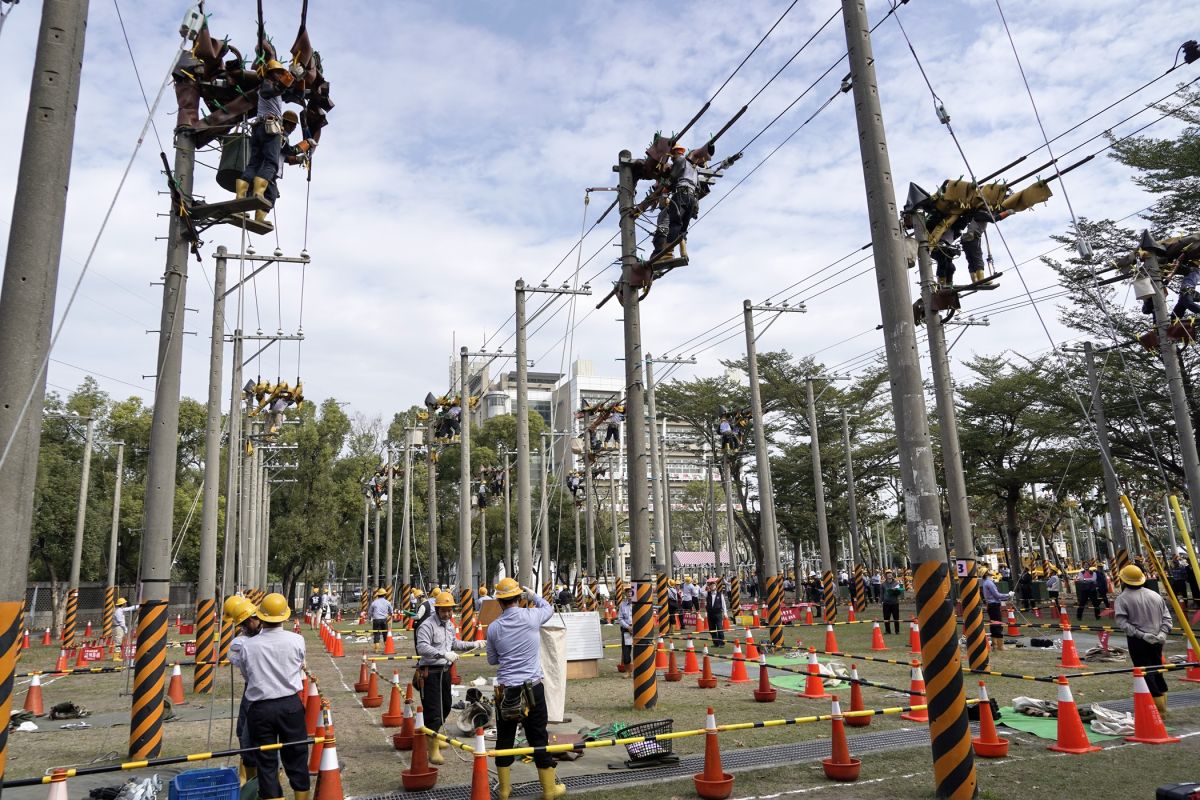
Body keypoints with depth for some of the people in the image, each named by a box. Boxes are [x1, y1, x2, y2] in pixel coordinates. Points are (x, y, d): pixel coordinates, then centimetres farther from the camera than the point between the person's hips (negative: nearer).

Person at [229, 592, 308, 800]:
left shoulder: (246, 645, -12)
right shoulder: (297, 640, -10)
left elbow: (246, 674, -1)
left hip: (260, 709, -1)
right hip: (291, 705, 1)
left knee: (266, 762, 10)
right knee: (296, 758, 14)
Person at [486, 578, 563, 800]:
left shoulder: (494, 627, -2)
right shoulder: (531, 617, -9)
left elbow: (492, 660, 11)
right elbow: (548, 608, 14)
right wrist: (532, 594, 22)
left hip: (505, 690, 2)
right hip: (532, 687, -1)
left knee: (504, 738, 13)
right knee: (538, 738, 8)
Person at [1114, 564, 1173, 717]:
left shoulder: (1122, 598, -9)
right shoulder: (1155, 595, 7)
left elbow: (1121, 621, -18)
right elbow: (1167, 617, 4)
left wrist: (1140, 634, -18)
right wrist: (1162, 633, -3)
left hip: (1137, 641, -6)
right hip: (1157, 640, 6)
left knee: (1145, 673, 0)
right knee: (1157, 670, 18)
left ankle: (1159, 708, -1)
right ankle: (1163, 705, 27)